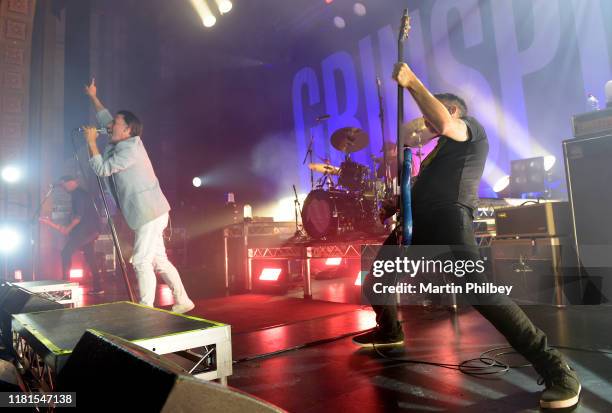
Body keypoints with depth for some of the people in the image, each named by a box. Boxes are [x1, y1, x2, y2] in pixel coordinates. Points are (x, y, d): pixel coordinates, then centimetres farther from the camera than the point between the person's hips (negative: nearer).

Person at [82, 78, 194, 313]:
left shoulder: (130, 148, -12)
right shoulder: (123, 144, 16)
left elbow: (101, 169, -12)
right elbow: (106, 121, 31)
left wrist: (91, 142, -4)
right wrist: (93, 98, 32)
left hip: (149, 214, -10)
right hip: (147, 214, 10)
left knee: (142, 261, -8)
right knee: (158, 260, 11)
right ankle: (182, 302, 17)